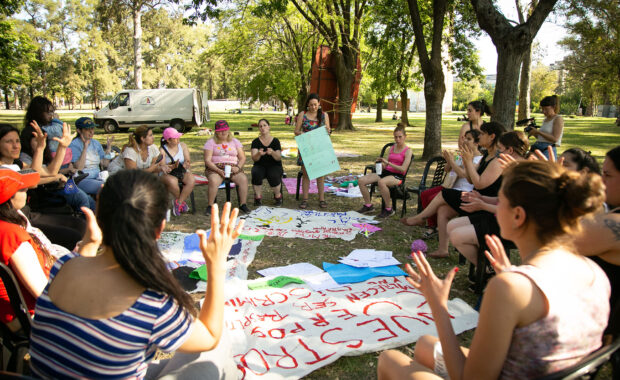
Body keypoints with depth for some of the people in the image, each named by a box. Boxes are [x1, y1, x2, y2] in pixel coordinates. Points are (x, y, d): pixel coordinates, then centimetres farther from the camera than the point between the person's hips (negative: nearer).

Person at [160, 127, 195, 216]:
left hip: (182, 172, 3)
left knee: (191, 179, -30)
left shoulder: (182, 145, 7)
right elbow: (162, 167, -11)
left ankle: (178, 203, -20)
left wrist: (186, 164, -22)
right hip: (167, 174, -3)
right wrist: (173, 166, -31)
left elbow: (188, 160, 3)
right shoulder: (162, 150, -4)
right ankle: (182, 202, -13)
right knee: (172, 181, -37)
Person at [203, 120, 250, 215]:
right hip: (215, 168, -2)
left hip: (232, 167, 2)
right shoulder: (211, 142, 6)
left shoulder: (235, 141, 14)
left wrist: (238, 167, -11)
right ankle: (210, 206, -22)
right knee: (213, 181, -36)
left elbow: (242, 158, 10)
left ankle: (243, 204, -16)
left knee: (243, 179, -27)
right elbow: (207, 160, -3)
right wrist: (218, 170, -18)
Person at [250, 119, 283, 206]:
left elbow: (279, 158, -8)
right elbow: (254, 158, -9)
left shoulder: (275, 141, 0)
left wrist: (272, 153, -29)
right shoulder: (255, 142, 1)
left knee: (273, 176, -34)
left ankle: (278, 196, -4)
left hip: (274, 166, -1)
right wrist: (259, 154, -33)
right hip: (260, 166, 1)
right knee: (256, 174, -33)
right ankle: (258, 197, -11)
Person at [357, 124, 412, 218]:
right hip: (386, 172, 7)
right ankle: (368, 205, 3)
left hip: (397, 176, -7)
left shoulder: (407, 151, -1)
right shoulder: (391, 148, 18)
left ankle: (389, 209, -23)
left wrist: (388, 163, -19)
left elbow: (403, 169, -13)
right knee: (361, 180, -13)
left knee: (381, 182, -41)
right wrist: (381, 164, -7)